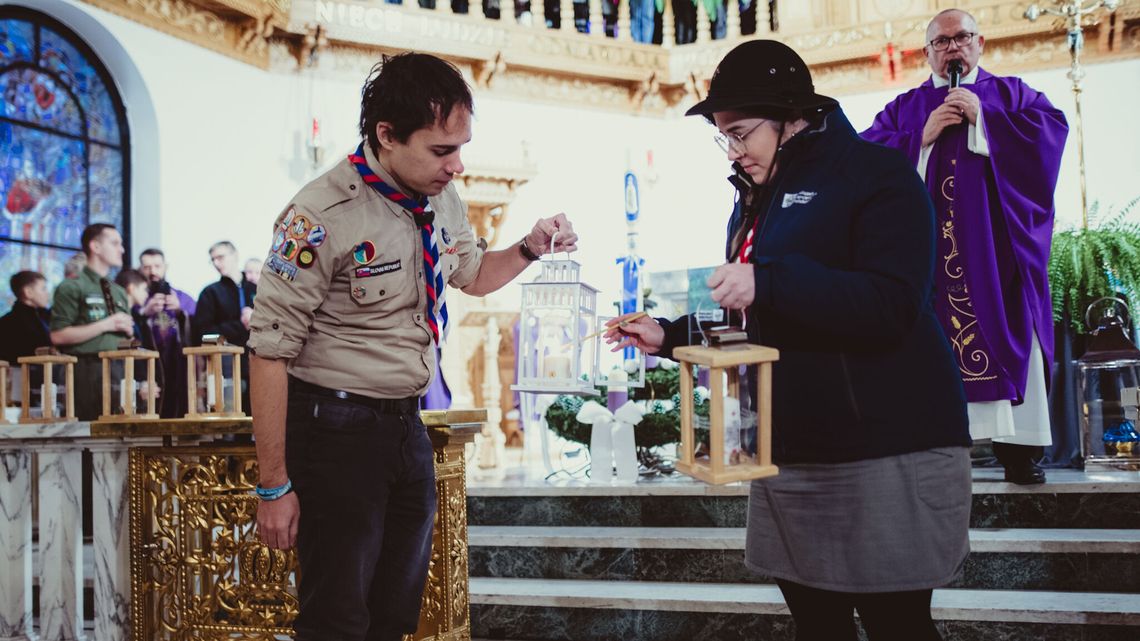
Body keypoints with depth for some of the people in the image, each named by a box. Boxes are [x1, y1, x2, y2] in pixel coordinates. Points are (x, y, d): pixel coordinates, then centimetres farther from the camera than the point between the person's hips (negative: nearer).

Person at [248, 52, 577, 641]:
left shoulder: (441, 199, 2)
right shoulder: (321, 217, -21)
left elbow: (472, 274, 22)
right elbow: (270, 353, -18)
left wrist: (530, 249, 1)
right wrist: (275, 487, -17)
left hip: (407, 422, 7)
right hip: (337, 431, -7)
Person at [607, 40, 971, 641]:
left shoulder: (875, 174, -8)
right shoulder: (755, 199, 17)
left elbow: (889, 306, -21)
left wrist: (767, 282, -27)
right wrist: (669, 335, 10)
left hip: (885, 451, -8)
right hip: (791, 453, 8)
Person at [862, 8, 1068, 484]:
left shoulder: (1012, 94, 17)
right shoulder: (904, 107, 18)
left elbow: (1051, 129, -2)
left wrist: (982, 117, -7)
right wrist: (924, 135, -8)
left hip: (998, 246, 0)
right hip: (929, 246, 0)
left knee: (1008, 336, -5)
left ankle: (1017, 446, -2)